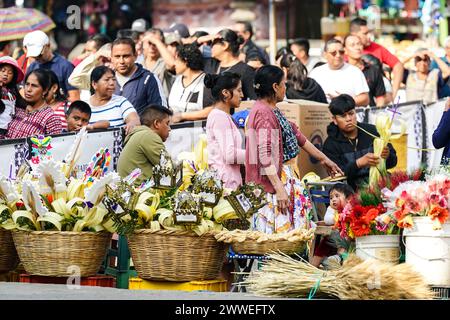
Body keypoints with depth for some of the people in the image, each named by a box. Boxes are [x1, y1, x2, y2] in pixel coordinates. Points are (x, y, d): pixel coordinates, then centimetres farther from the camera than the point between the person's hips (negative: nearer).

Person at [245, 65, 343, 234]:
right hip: (275, 180, -11)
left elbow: (298, 137, 24)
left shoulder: (272, 111, 15)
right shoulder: (264, 114, -16)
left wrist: (323, 159, 30)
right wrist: (279, 189, -27)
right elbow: (265, 156, -23)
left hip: (287, 177, 11)